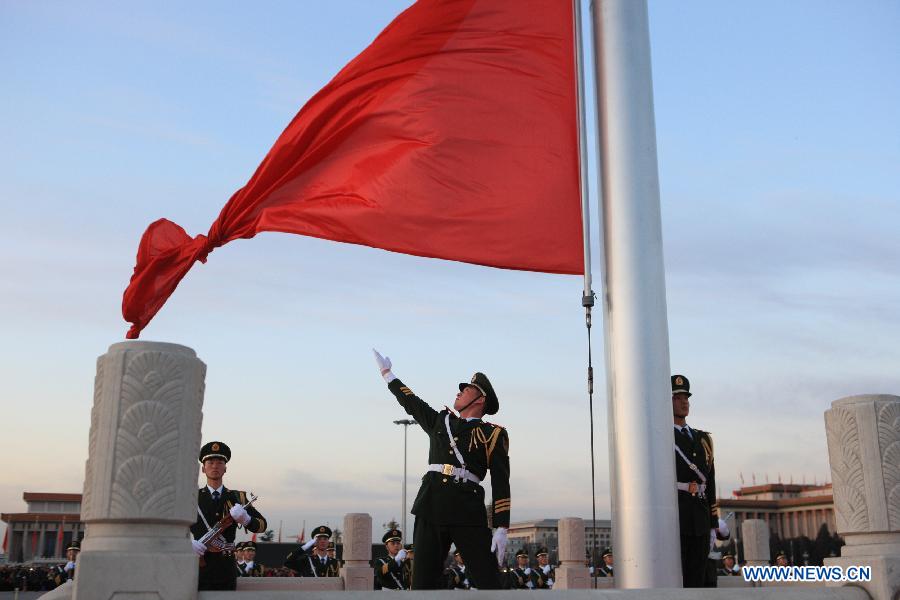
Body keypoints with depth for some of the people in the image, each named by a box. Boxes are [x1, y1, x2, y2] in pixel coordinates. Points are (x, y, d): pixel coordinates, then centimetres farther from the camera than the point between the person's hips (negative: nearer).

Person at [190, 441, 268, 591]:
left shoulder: (237, 498, 13)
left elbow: (262, 525, 6)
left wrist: (245, 519, -17)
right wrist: (187, 542, -18)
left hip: (226, 571, 2)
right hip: (199, 567, -1)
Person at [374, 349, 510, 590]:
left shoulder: (493, 434, 6)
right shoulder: (440, 421, 21)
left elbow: (501, 483, 0)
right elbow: (411, 403, 34)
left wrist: (501, 528, -9)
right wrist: (386, 372, 44)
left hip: (468, 512, -4)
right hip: (431, 507, 4)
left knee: (489, 583, -8)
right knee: (423, 581, 1)